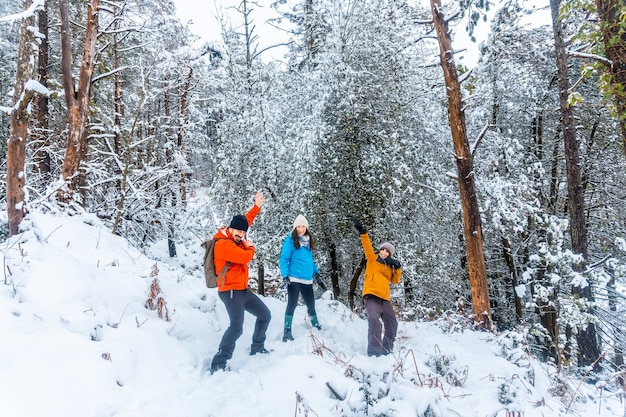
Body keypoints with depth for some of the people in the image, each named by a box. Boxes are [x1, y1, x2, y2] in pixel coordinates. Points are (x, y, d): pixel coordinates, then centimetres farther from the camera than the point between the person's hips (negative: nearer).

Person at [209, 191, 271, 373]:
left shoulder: (235, 239, 9)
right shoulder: (223, 244, -19)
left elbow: (245, 221, 26)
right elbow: (246, 256, -27)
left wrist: (256, 207, 25)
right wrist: (250, 246, -6)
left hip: (243, 290, 10)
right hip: (230, 291, -10)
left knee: (265, 315, 18)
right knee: (236, 327, -26)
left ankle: (257, 348, 33)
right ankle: (218, 363, -18)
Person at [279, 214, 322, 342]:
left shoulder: (308, 241, 14)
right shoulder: (290, 240, -6)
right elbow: (284, 259, -9)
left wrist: (316, 272, 15)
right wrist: (285, 275, -17)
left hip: (307, 280, 6)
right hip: (294, 279, -6)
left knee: (311, 304, 14)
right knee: (292, 304, -3)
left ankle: (316, 327, 29)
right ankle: (287, 331, 4)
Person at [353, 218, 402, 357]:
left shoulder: (390, 266, 20)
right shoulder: (372, 259, 9)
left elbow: (395, 280, 13)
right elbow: (367, 246, -6)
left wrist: (398, 268, 0)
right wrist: (363, 233, -20)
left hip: (385, 298, 6)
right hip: (371, 296, -6)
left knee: (392, 324, 11)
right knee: (374, 320, -26)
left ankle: (387, 350, 28)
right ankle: (374, 351, -26)